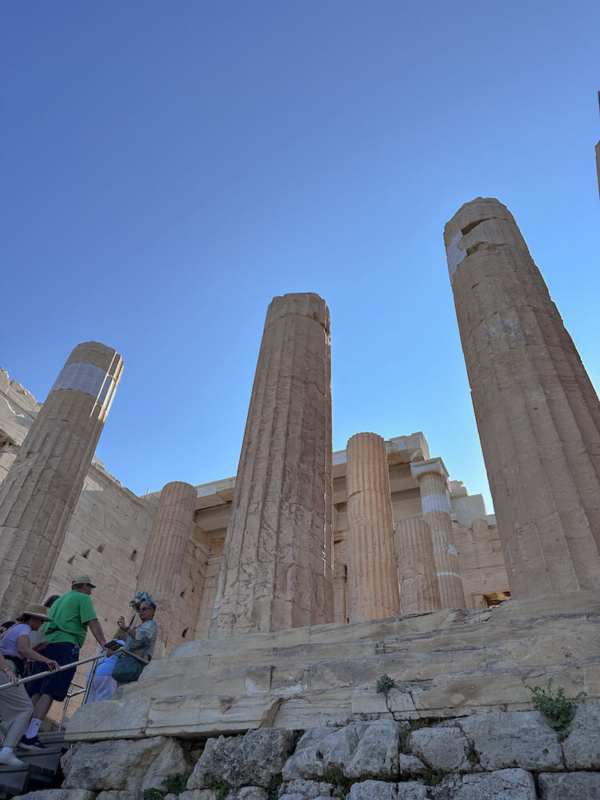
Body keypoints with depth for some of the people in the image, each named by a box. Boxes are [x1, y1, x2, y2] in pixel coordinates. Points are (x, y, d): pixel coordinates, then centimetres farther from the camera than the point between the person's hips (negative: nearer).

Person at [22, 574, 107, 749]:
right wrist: (103, 644, -15)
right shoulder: (83, 598, 5)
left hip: (47, 643, 8)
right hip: (65, 644, -8)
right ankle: (30, 735, -18)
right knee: (51, 691, -12)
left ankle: (24, 732, 1)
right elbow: (93, 622, -8)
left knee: (37, 691, 6)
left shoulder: (58, 601, 30)